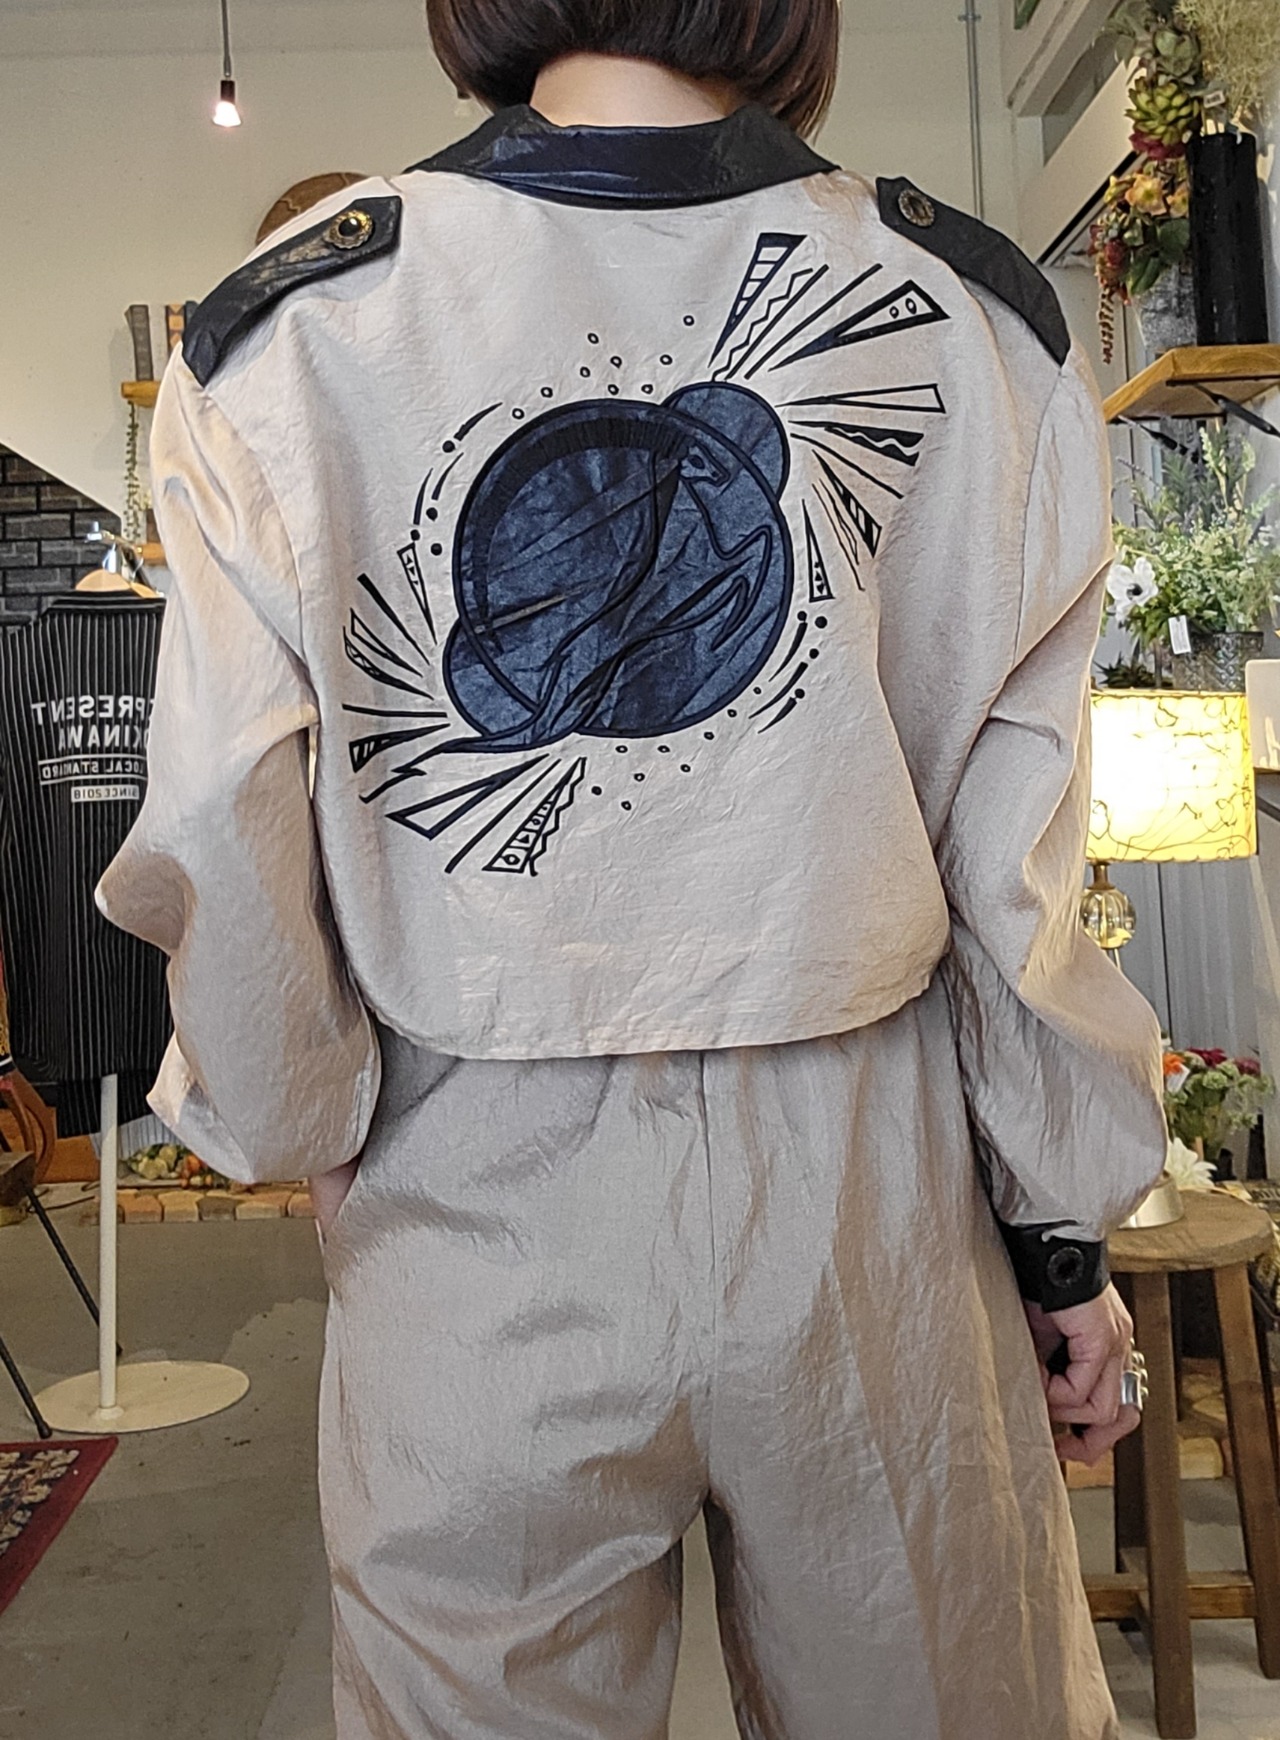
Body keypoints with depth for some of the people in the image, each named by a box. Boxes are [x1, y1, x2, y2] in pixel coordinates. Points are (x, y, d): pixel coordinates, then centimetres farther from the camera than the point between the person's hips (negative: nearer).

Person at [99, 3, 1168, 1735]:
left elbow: (222, 842, -6)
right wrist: (1065, 1229, 9)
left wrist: (297, 1124, 12)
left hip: (478, 1198, 0)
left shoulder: (285, 330, -4)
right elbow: (1020, 843, -1)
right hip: (862, 1188, 2)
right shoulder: (971, 315, -2)